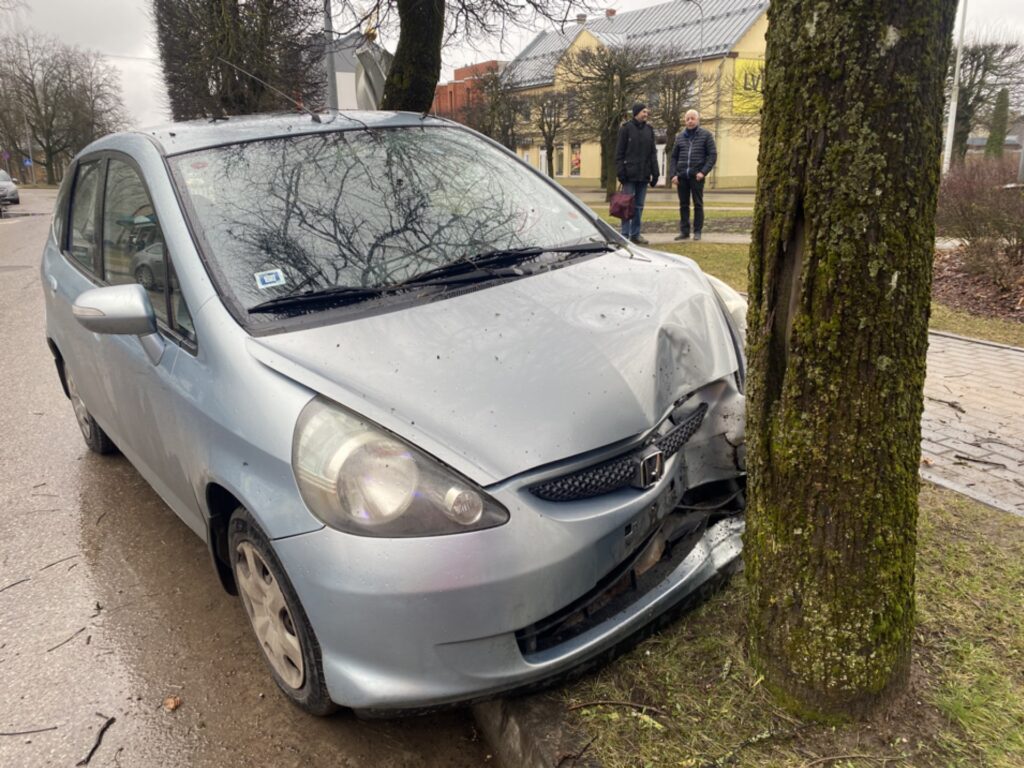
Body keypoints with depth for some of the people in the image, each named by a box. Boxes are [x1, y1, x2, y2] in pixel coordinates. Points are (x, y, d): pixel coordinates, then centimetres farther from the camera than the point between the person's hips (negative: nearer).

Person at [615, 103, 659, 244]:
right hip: (630, 174, -5)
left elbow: (653, 153, 13)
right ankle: (625, 235, 0)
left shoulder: (649, 130, 13)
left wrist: (655, 173, 7)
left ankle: (635, 234, 14)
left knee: (639, 206, 8)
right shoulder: (626, 128, -1)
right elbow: (619, 152, -4)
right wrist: (620, 172, -12)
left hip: (643, 175, 5)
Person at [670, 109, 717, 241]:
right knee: (683, 204, 6)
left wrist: (703, 172, -13)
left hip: (697, 176, -3)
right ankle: (684, 231, 11)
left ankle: (697, 231, 6)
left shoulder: (706, 135, 4)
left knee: (698, 204, 1)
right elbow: (674, 157, 14)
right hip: (681, 176, 3)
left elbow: (713, 155, -1)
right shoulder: (680, 137, 13)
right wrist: (673, 174, 1)